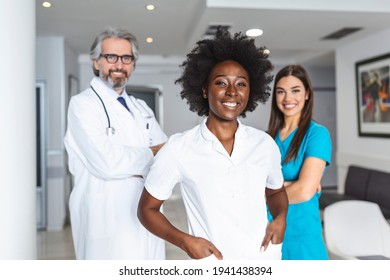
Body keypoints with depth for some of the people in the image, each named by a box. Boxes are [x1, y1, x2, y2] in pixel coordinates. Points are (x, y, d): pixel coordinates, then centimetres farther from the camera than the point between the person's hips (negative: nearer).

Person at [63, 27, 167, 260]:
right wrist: (149, 154, -5)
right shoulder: (83, 104, -7)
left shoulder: (142, 108, 14)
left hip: (149, 220, 6)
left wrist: (133, 163, -13)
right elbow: (106, 163, -21)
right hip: (108, 224, -6)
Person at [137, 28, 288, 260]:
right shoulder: (178, 149, -12)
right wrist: (184, 240, -16)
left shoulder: (265, 144, -3)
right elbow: (147, 209, -2)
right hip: (212, 266, -3)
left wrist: (280, 218, -5)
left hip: (265, 260, 3)